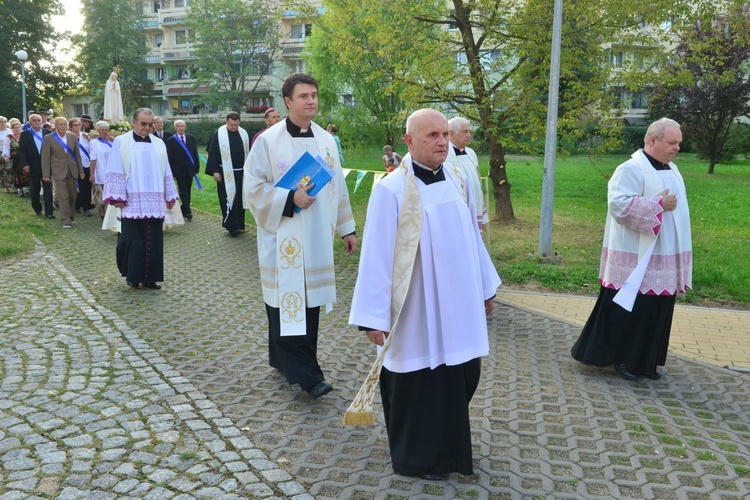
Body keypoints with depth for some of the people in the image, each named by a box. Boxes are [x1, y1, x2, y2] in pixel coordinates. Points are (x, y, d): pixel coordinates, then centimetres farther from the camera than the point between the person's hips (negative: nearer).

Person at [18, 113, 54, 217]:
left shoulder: (48, 133, 3)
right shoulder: (25, 134, 2)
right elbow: (21, 151, -1)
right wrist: (25, 164, -12)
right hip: (33, 167, 1)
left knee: (48, 189, -3)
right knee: (34, 190, 11)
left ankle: (49, 212, -3)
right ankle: (37, 209, 27)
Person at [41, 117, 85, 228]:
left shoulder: (73, 136, 4)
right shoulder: (49, 138, -5)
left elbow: (77, 154, 9)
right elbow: (45, 157, -3)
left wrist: (81, 171, 8)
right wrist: (46, 174, -6)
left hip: (72, 170, 3)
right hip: (59, 171, -3)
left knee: (72, 195, 11)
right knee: (63, 196, -6)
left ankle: (71, 216, 27)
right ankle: (66, 220, -1)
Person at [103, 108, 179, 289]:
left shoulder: (159, 144, 11)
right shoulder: (121, 142, 1)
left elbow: (166, 173, 14)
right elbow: (115, 172, -3)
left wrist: (170, 196, 12)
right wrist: (117, 197, -9)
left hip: (154, 203, 3)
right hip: (132, 203, -3)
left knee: (154, 242, 4)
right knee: (133, 241, 0)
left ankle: (150, 277, 12)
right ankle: (132, 275, 14)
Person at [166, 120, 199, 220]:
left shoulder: (191, 138, 8)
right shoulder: (170, 141, -2)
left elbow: (195, 154, 9)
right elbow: (169, 158, -4)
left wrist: (197, 167, 2)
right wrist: (171, 172, -9)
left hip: (189, 170, 4)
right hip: (179, 170, -3)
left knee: (187, 192, 9)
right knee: (183, 192, -5)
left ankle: (184, 210, 19)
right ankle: (187, 212, -6)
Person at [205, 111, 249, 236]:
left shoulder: (244, 134, 6)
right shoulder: (218, 135, -5)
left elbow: (248, 153, 12)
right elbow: (212, 153, -4)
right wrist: (215, 171, -9)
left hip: (241, 173, 4)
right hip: (226, 173, -4)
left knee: (240, 199, 8)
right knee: (228, 199, -7)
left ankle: (238, 225, 17)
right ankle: (232, 226, -7)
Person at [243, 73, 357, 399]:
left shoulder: (326, 140, 9)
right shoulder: (268, 140, -6)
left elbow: (338, 186, 14)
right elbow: (253, 188, -8)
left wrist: (347, 228, 15)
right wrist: (290, 199, -19)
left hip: (318, 237, 5)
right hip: (283, 237, -5)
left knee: (310, 301, 9)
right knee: (288, 303, -5)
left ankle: (285, 360, 26)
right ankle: (305, 375, 1)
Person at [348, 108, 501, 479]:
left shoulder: (457, 182, 5)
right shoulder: (392, 190, -15)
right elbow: (376, 255, -15)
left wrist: (485, 288, 18)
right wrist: (374, 316, -16)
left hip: (459, 305, 7)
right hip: (417, 310, -6)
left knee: (463, 374, 15)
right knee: (418, 383, 7)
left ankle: (447, 445, 39)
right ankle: (418, 458, 29)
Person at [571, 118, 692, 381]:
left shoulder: (672, 170, 13)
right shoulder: (631, 169, -15)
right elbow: (619, 204, -27)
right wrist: (658, 204, -23)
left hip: (664, 260, 9)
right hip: (638, 260, -8)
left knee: (656, 312, 12)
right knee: (630, 311, 0)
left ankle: (645, 361, 24)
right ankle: (620, 357, 16)